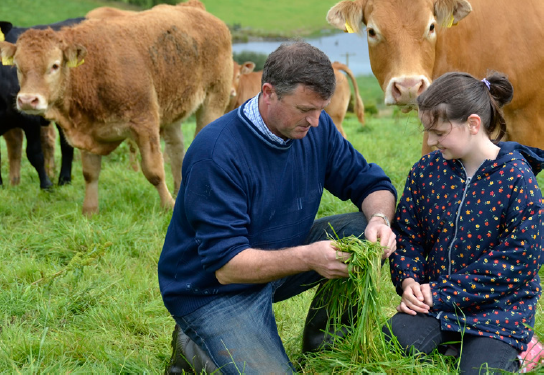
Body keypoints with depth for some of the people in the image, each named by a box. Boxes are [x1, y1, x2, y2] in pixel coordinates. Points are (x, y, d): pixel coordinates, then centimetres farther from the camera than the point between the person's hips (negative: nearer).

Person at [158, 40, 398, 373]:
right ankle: (195, 348, 5)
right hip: (213, 291, -7)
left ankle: (322, 337, 10)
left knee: (367, 231, -10)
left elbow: (371, 183, 2)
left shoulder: (315, 127, -7)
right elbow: (226, 265, -30)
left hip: (281, 256, 7)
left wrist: (380, 218, -22)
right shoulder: (215, 154, -29)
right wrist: (308, 258, -40)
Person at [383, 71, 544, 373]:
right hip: (434, 302, 4)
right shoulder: (427, 170, 1)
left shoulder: (517, 179, -14)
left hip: (497, 308, -3)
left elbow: (517, 260, -17)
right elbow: (406, 235, 9)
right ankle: (448, 345, 12)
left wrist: (442, 292, -18)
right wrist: (408, 282, -13)